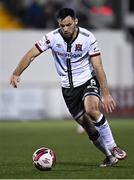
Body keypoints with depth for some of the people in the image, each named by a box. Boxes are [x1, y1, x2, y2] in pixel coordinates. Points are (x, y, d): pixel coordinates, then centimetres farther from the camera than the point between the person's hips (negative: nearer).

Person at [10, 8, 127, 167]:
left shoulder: (87, 38, -16)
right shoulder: (52, 37, -12)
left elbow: (98, 67, -14)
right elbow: (31, 55, -6)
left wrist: (105, 94, -18)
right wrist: (16, 74, -16)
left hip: (88, 81, -3)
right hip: (68, 87, 3)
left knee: (91, 109, -30)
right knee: (86, 124, -1)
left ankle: (113, 148, -18)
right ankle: (109, 156, 14)